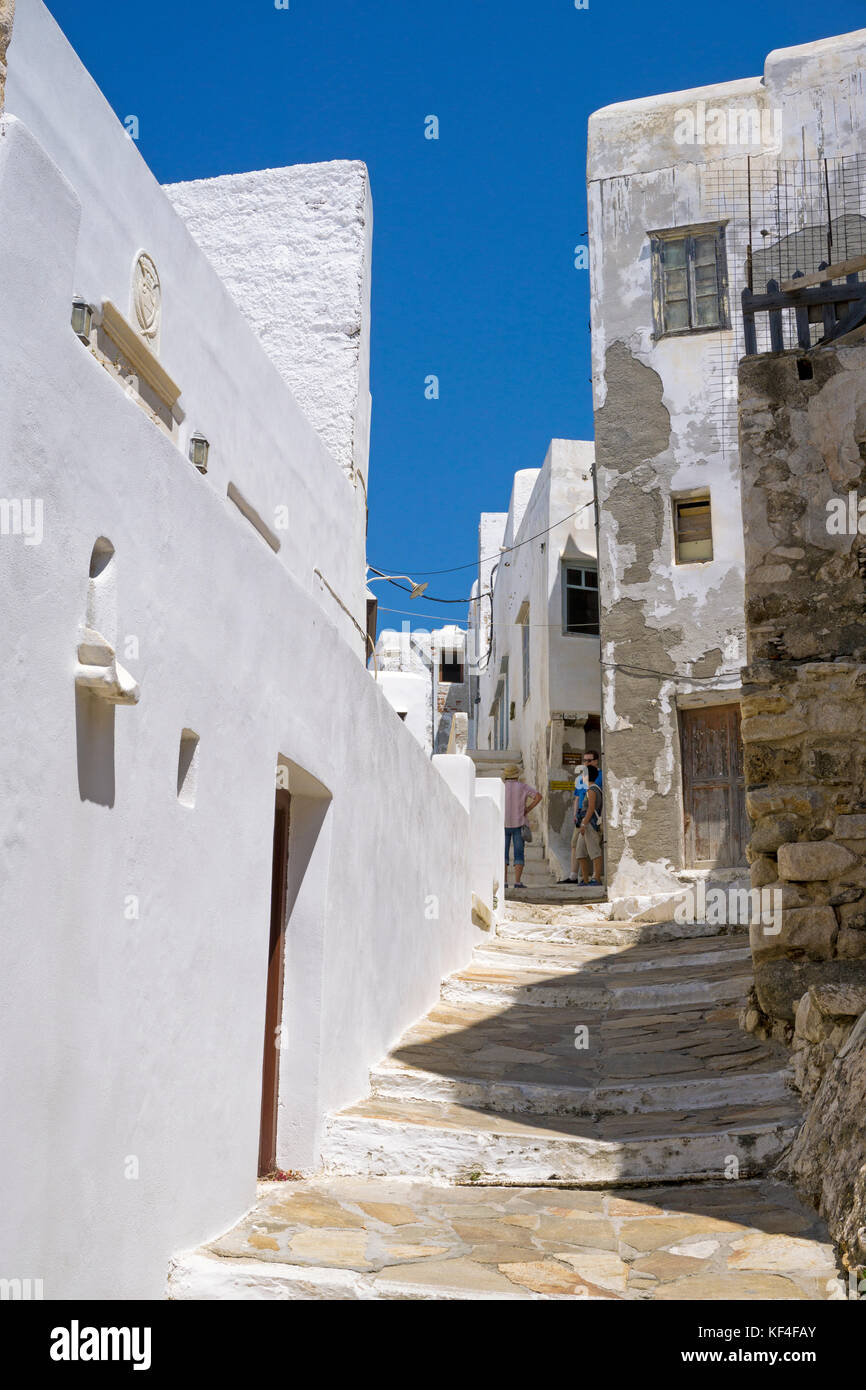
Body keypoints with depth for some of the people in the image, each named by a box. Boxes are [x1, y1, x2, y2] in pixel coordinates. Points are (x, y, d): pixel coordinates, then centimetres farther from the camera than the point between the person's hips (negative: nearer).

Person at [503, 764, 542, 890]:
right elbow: (538, 796, -12)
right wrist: (527, 810, -5)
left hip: (504, 824, 1)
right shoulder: (523, 786, -1)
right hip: (518, 824, -1)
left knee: (503, 854, 7)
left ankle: (504, 882, 0)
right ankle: (517, 882, -6)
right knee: (518, 855, 3)